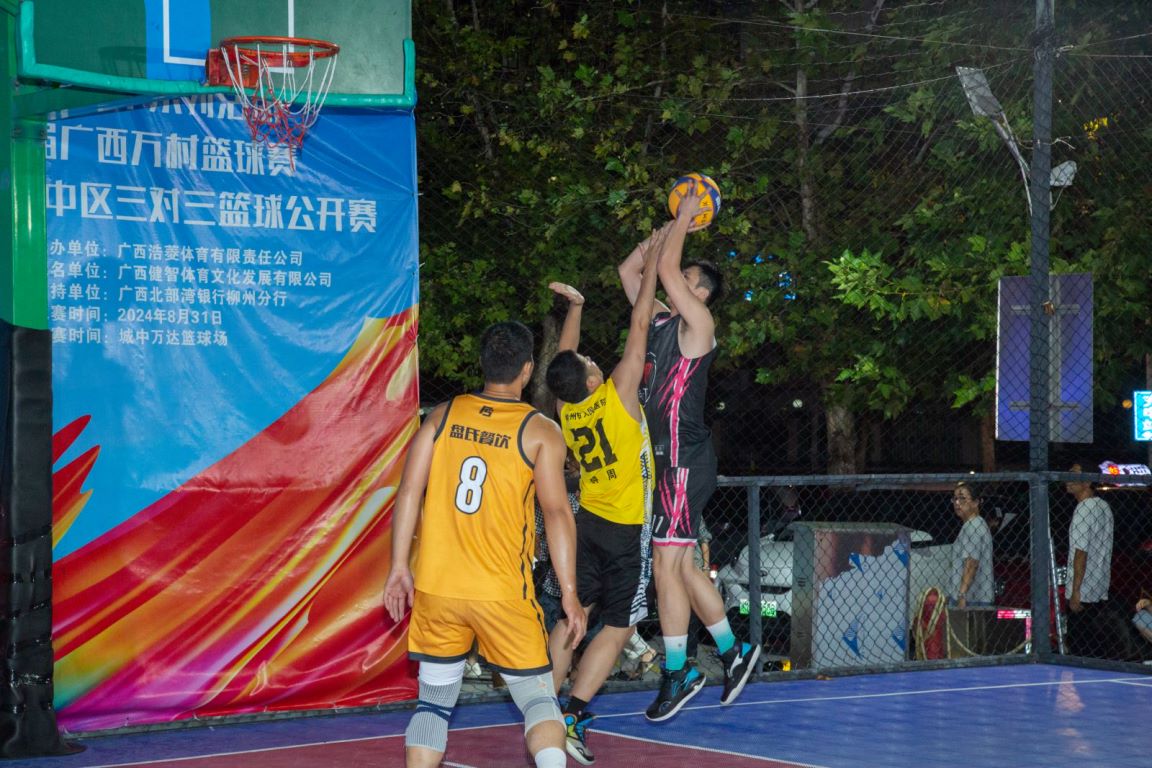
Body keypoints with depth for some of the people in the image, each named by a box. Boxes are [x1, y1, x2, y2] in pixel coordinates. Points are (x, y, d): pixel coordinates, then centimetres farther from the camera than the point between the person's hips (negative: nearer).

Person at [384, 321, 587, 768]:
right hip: (503, 594, -3)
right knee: (538, 697, 7)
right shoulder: (540, 431, -4)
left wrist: (400, 568, 6)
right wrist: (569, 594, -4)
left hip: (435, 586, 3)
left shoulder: (442, 416, 4)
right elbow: (557, 513, -8)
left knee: (434, 701, 15)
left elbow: (409, 491, 1)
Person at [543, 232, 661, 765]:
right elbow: (640, 324, -13)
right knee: (617, 629, -2)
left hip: (588, 522, 6)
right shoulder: (616, 394, -18)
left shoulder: (566, 409, -4)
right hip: (628, 531, -6)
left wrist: (574, 307, 25)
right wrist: (652, 261, -6)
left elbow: (565, 356, 18)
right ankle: (572, 715, -11)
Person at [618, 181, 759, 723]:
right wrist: (671, 226, 17)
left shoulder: (697, 323, -7)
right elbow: (629, 270, 21)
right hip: (666, 459, 9)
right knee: (680, 564, 12)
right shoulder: (661, 321, 15)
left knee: (666, 564, -8)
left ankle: (677, 673, -3)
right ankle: (733, 650, 22)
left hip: (685, 459, -9)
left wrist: (685, 219, -5)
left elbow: (666, 269, -18)